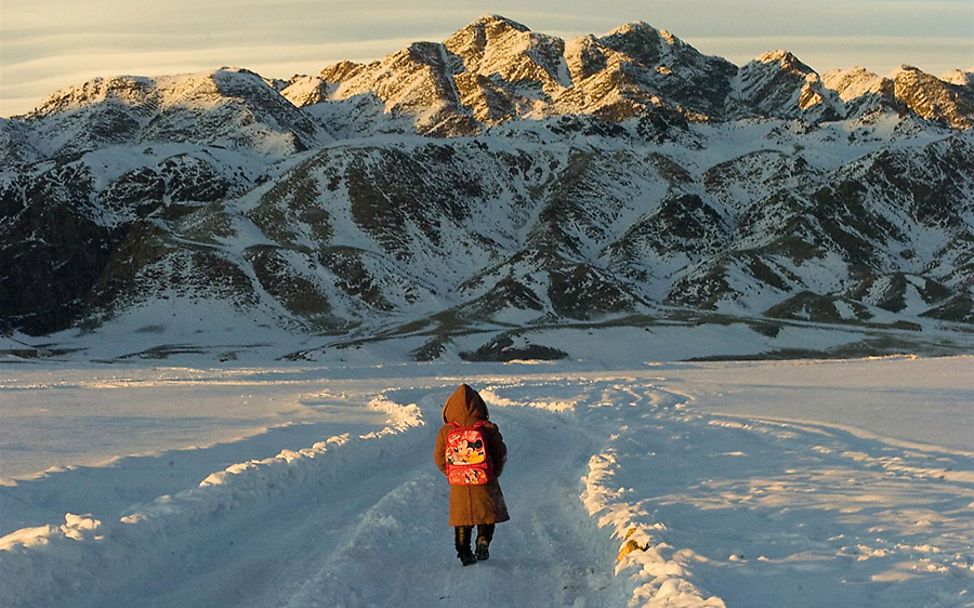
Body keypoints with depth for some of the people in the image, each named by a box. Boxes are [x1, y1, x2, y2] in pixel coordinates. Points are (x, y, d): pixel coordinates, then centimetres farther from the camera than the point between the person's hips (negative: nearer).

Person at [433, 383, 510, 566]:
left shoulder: (446, 431, -4)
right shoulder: (487, 428, -8)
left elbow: (439, 457, 3)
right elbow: (500, 453, -2)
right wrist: (493, 473, 13)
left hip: (459, 484, 1)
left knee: (461, 519, 13)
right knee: (486, 517, 15)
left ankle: (464, 552, 10)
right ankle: (483, 541, -4)